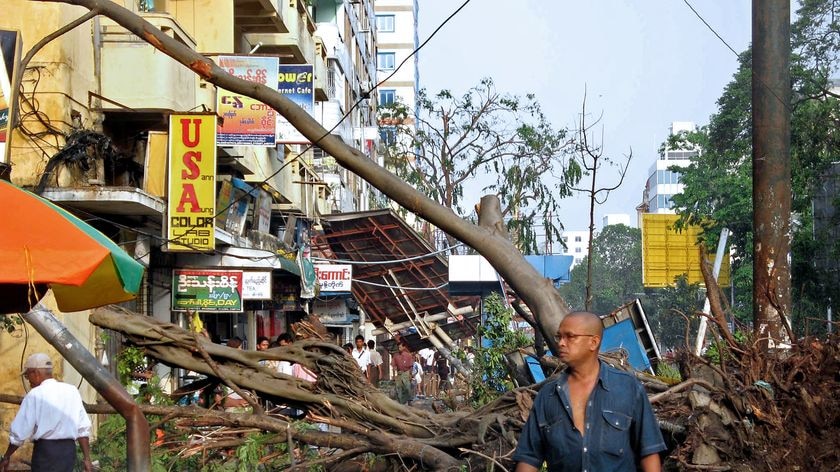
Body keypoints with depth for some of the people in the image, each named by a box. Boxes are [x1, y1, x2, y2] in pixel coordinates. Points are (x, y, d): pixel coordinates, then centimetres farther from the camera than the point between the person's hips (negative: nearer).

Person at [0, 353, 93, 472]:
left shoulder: (35, 395, -7)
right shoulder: (72, 391, 8)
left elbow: (19, 432, -6)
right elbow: (83, 428, 8)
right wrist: (86, 458, 12)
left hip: (45, 449, -5)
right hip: (69, 449, 5)